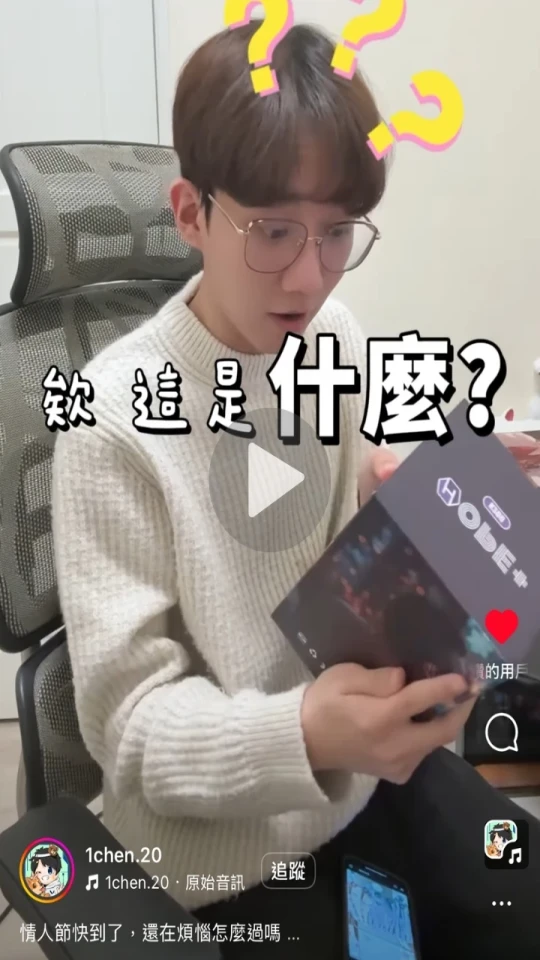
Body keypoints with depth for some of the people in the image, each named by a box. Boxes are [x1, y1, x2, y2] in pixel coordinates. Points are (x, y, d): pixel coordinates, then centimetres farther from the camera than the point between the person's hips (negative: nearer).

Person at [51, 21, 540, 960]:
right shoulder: (116, 415, -25)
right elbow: (130, 722, -21)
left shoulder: (334, 339, -7)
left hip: (366, 739, 5)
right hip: (215, 810, -4)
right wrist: (305, 735, -37)